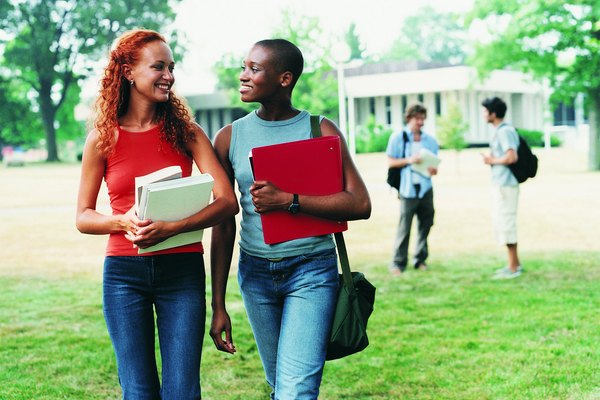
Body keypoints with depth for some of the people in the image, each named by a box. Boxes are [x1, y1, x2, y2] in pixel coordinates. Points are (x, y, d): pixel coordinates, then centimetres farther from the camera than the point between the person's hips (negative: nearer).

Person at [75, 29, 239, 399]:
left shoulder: (185, 131, 2)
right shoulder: (103, 139, 2)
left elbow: (228, 201, -7)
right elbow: (83, 217, 6)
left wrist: (171, 227, -22)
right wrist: (123, 221, -15)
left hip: (182, 271, 0)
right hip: (124, 273, 0)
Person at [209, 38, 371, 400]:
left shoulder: (321, 131, -2)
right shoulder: (230, 137, 4)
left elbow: (361, 204, -11)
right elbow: (224, 225, 6)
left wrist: (287, 200, -20)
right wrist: (218, 305, 5)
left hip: (312, 271, -3)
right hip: (255, 273, 3)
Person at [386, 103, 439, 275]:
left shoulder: (430, 140, 12)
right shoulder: (398, 138, 2)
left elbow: (434, 163, 16)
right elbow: (391, 161, 0)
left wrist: (434, 170, -7)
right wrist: (408, 160, -15)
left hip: (425, 189, 4)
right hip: (407, 189, -4)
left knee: (425, 225, 7)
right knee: (404, 227, -6)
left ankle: (420, 260, 18)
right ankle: (398, 263, 0)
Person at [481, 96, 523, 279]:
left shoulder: (505, 131, -16)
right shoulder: (500, 131, 15)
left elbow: (511, 157, -26)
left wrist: (492, 161, -12)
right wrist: (491, 159, 5)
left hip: (505, 185, -10)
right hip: (500, 184, 10)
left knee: (505, 223, -5)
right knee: (501, 223, 15)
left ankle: (513, 268, 1)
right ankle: (515, 264, 23)